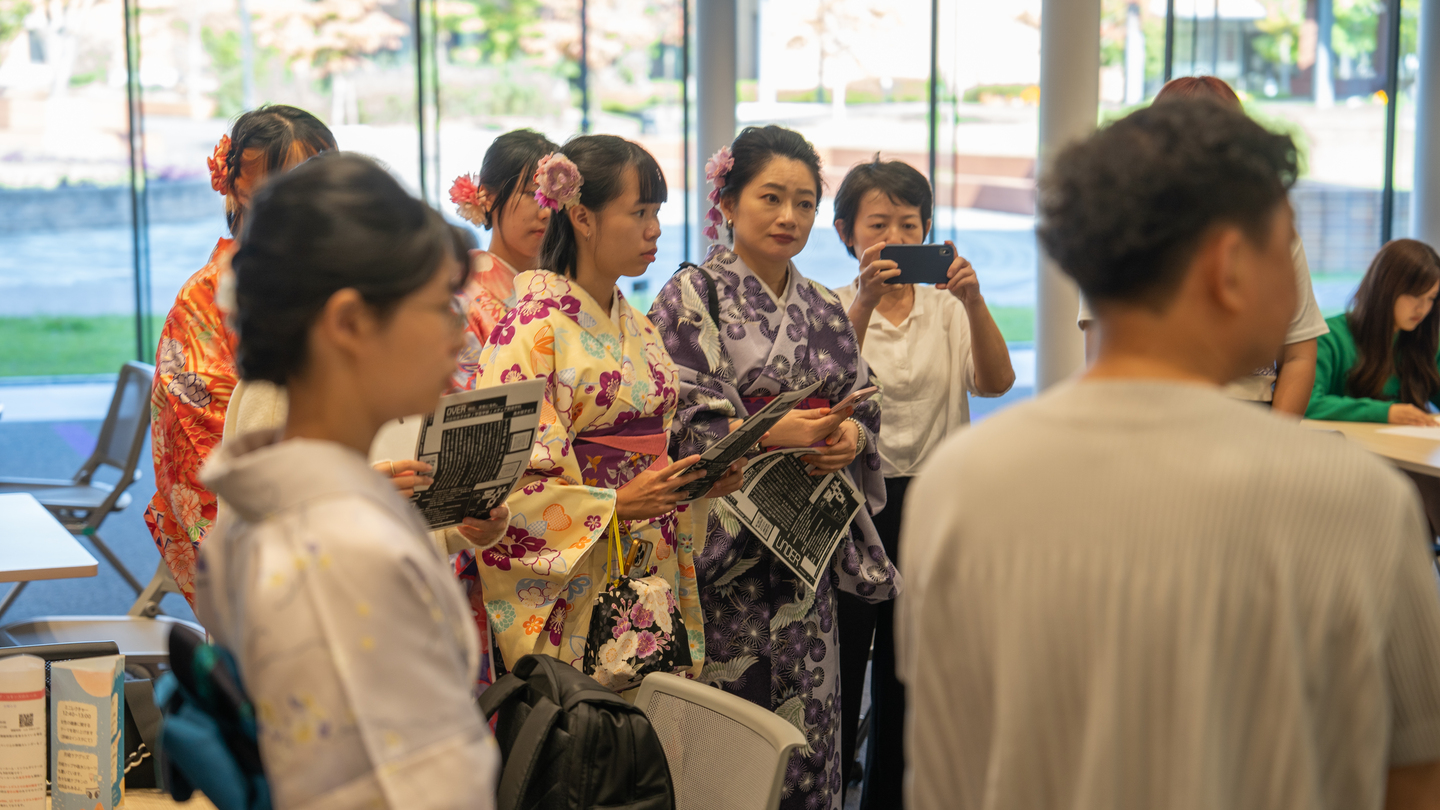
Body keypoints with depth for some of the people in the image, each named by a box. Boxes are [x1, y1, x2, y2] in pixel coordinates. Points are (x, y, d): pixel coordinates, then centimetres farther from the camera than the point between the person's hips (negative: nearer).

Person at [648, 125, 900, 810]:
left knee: (808, 728, 6)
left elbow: (866, 409, 15)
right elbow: (675, 424, -11)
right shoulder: (692, 297, -3)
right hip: (723, 548, -5)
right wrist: (772, 434, -22)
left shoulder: (824, 310, 15)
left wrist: (851, 436, -8)